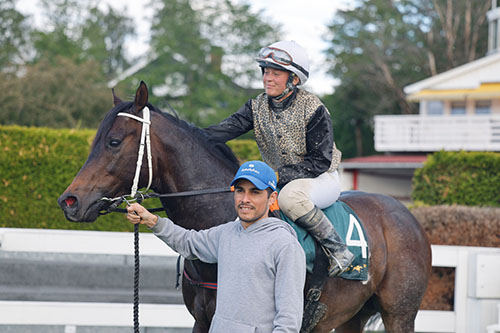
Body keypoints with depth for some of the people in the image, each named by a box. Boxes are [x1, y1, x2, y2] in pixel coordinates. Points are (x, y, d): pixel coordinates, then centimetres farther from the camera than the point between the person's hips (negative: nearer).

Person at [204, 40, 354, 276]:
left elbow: (321, 161, -16)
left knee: (290, 196, -38)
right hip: (279, 182, 6)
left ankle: (338, 250, -27)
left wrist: (280, 175, -26)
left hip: (321, 180, -6)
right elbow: (228, 128, -14)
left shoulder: (313, 109, -15)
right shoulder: (258, 106, 0)